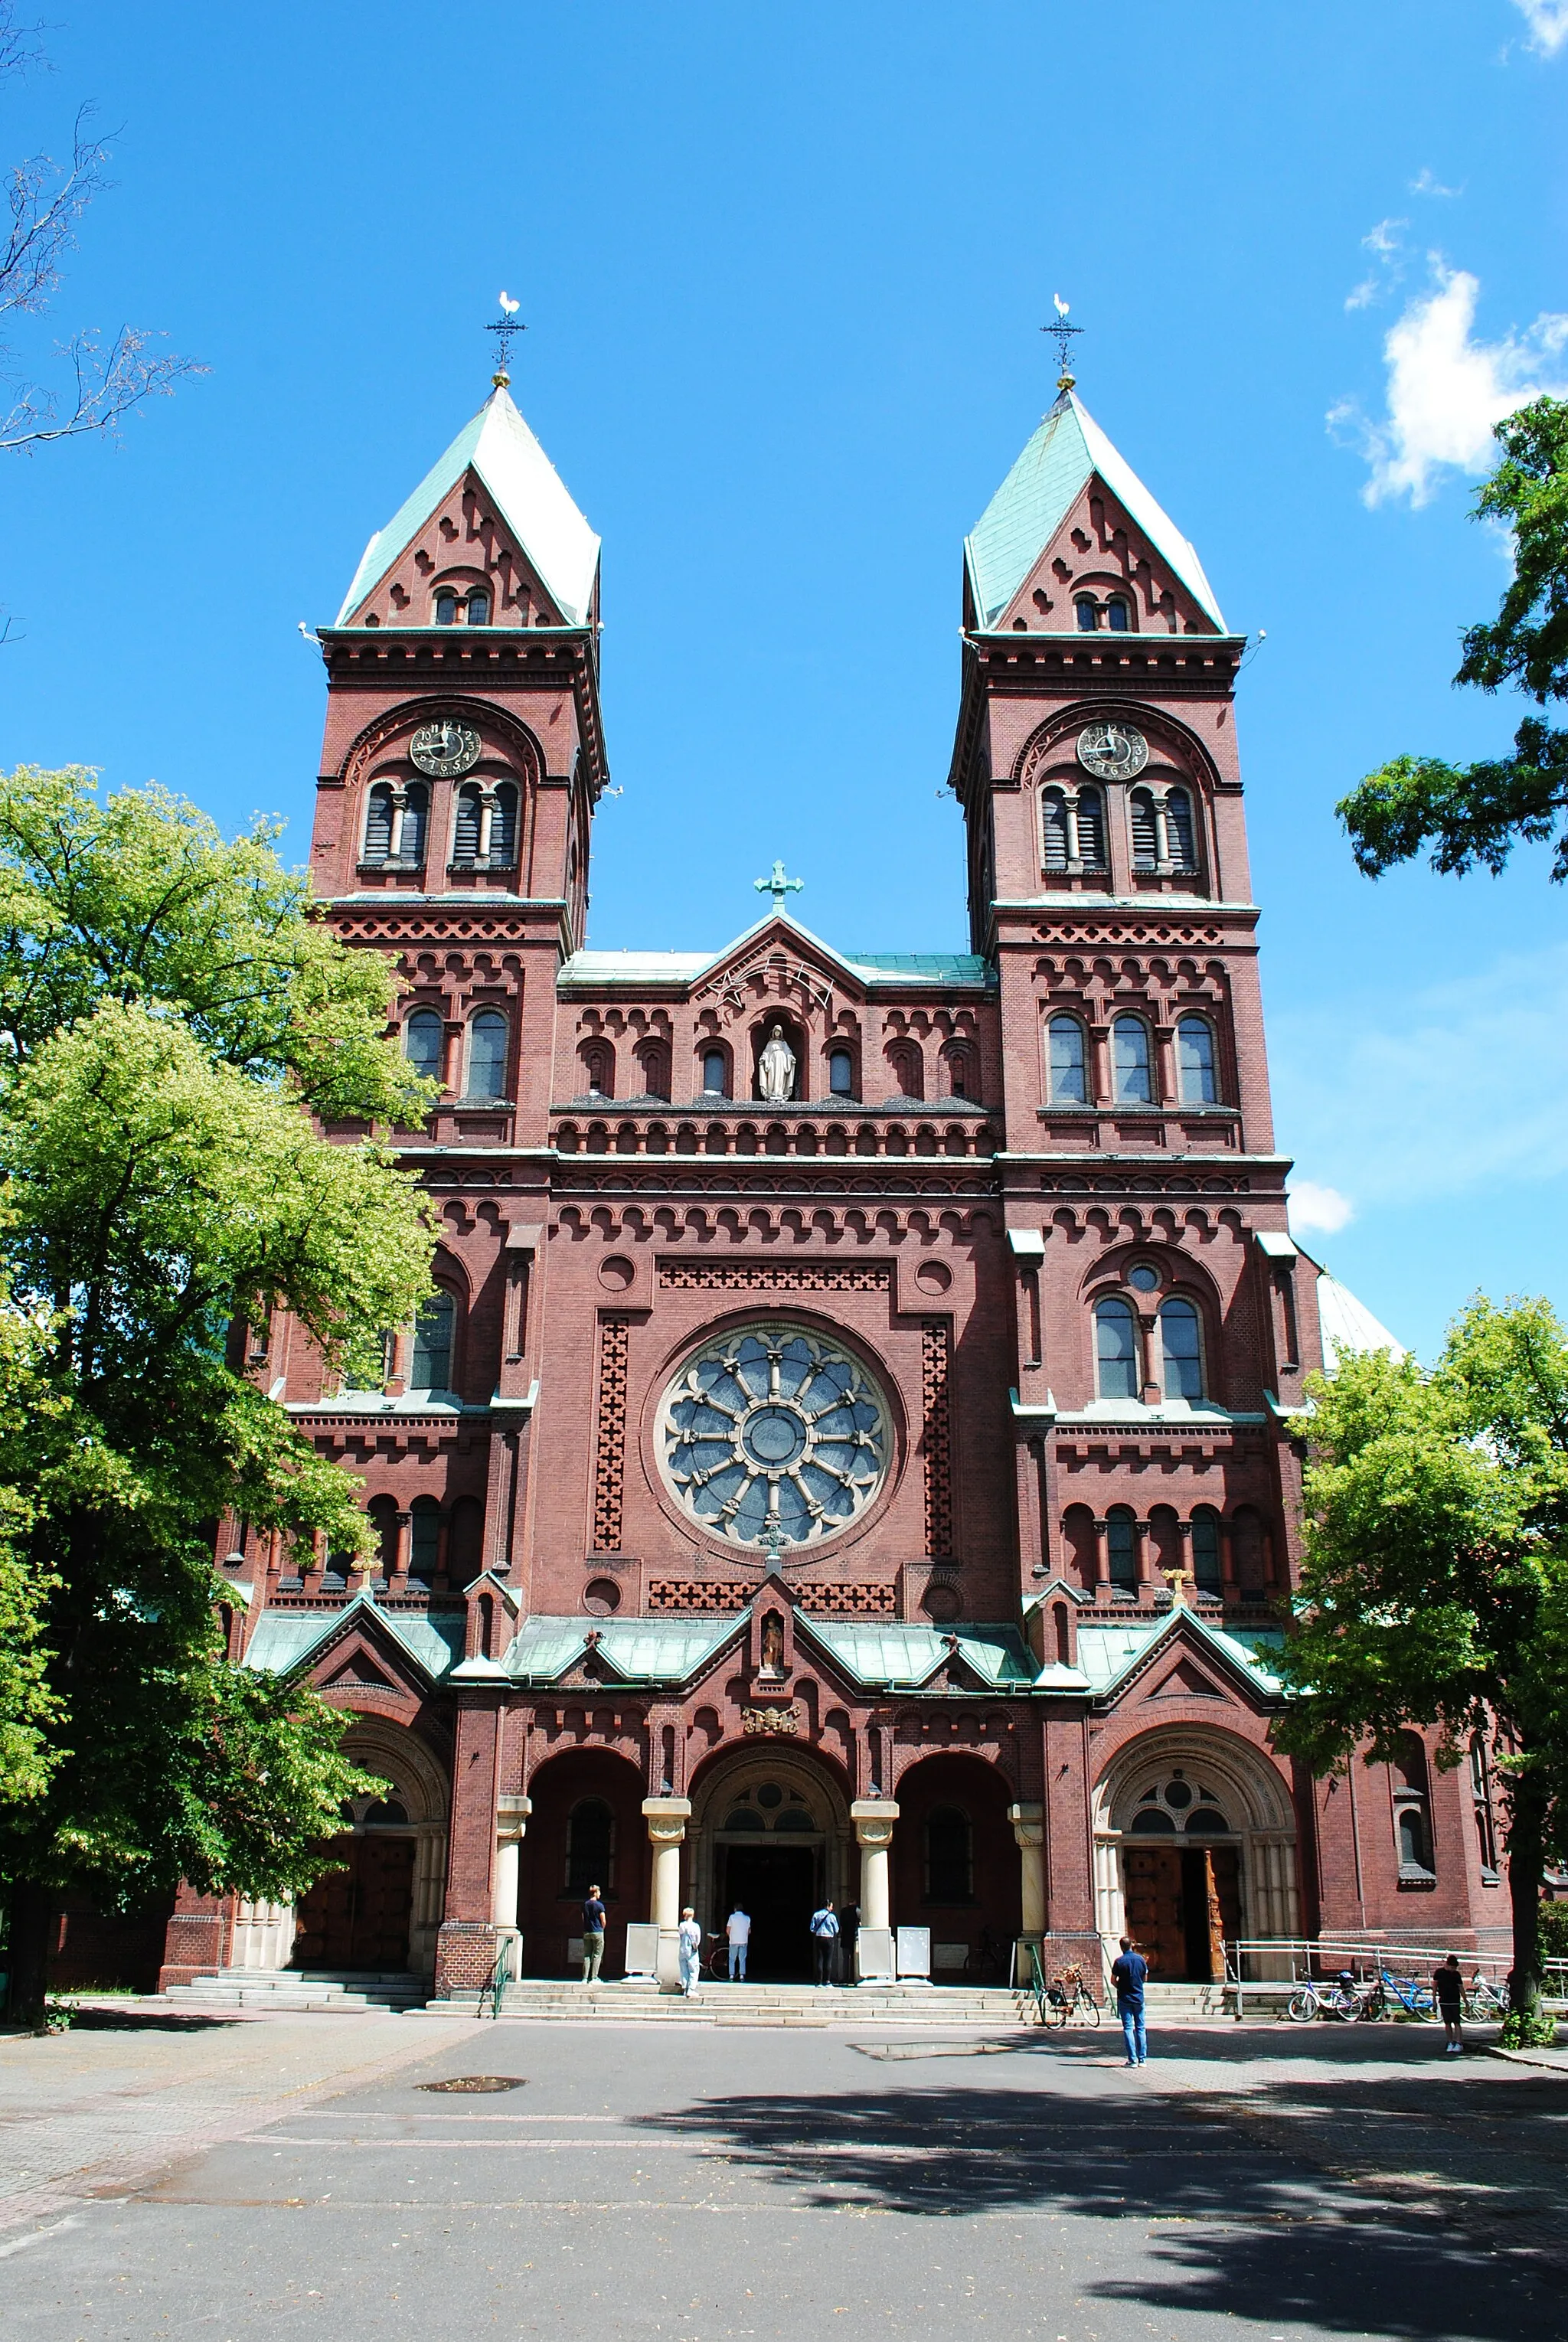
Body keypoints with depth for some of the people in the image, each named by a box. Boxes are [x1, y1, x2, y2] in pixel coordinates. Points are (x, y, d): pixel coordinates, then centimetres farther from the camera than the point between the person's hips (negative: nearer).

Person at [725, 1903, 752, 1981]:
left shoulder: (732, 1917, -4)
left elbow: (727, 1930, -5)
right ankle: (742, 1975, -2)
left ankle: (731, 1976, 0)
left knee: (732, 1959, 7)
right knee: (742, 1959, 8)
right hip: (744, 1942, 2)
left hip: (734, 1941, -2)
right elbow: (749, 1931, 7)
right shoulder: (747, 1918, 4)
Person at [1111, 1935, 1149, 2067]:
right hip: (1139, 1998, 3)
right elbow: (1145, 1979, 8)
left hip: (1124, 1999, -3)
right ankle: (1143, 2059, 9)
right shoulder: (1141, 1959, -2)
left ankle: (1133, 2059, -4)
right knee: (1140, 2028, 10)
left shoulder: (1119, 1962, -11)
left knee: (1128, 2028, 0)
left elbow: (1113, 1980, -6)